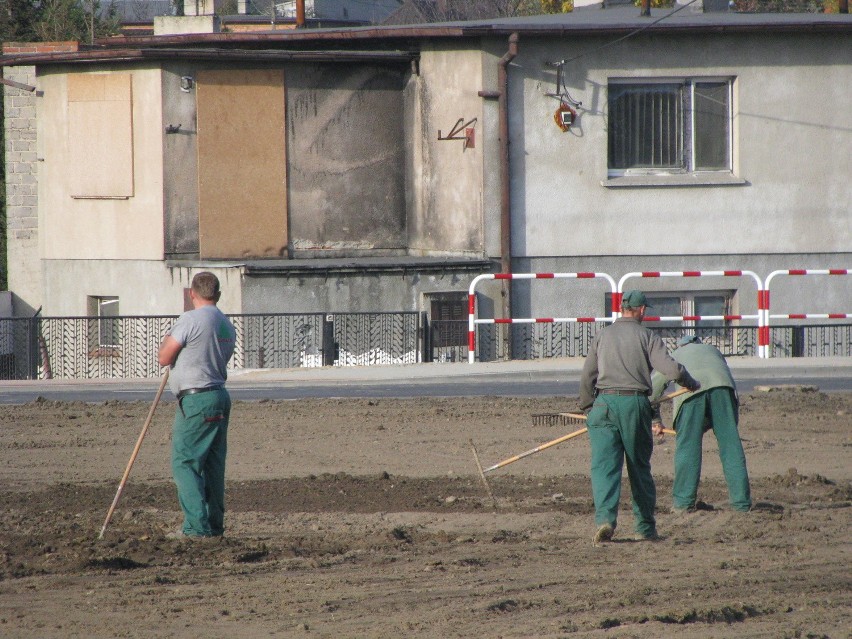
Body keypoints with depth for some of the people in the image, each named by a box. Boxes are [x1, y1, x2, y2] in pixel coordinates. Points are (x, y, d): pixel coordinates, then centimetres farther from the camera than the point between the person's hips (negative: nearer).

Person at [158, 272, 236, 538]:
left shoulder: (191, 320, -13)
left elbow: (164, 358, -9)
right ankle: (214, 524, 13)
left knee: (184, 463, -6)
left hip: (196, 399, -9)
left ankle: (196, 525, -12)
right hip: (220, 396, 9)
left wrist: (168, 338, 12)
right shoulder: (226, 326, 13)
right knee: (213, 464, 12)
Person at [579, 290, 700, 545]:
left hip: (604, 403, 1)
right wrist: (691, 383, 12)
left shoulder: (602, 336, 11)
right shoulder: (647, 336, 3)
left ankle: (605, 518, -26)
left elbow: (587, 378, 9)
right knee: (640, 467, 11)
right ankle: (645, 527, 16)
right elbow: (671, 369, -7)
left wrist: (588, 409, 20)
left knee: (605, 466, -6)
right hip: (635, 403, -1)